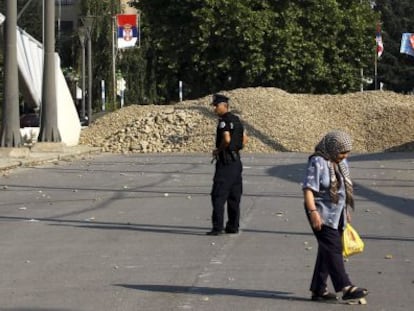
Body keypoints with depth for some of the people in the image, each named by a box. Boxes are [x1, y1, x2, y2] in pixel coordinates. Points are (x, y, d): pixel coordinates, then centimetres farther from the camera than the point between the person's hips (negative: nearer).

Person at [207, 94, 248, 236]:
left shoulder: (224, 121, -13)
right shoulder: (236, 119, 14)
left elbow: (227, 139, -25)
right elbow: (244, 139, 18)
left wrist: (218, 150, -10)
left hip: (225, 162, -9)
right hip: (236, 160, 9)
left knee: (218, 195, -8)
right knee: (234, 196, 12)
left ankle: (217, 227, -12)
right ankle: (233, 226, 16)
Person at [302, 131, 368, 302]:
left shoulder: (342, 163, 13)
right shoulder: (318, 163, -13)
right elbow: (308, 188, -19)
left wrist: (346, 211, 26)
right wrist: (313, 212, -26)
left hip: (337, 215, 9)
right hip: (322, 215, -8)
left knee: (327, 251, 9)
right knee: (333, 250, -12)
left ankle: (318, 290, 13)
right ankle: (346, 288, -17)